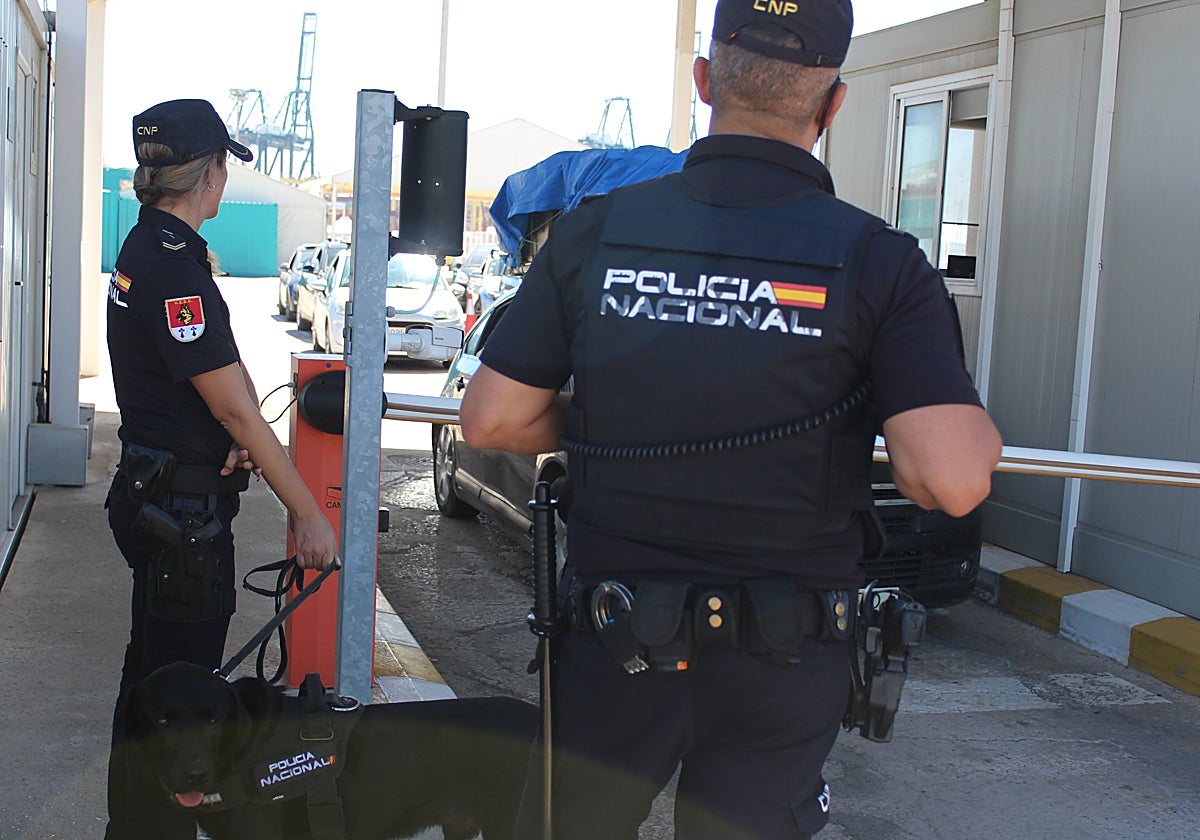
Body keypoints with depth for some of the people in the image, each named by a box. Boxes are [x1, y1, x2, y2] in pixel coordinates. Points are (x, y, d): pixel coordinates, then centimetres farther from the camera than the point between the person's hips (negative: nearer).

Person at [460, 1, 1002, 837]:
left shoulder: (596, 232, -6)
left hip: (614, 646, 1)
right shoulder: (878, 262, -12)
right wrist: (975, 432, 2)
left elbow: (492, 420, -4)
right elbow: (952, 480, -21)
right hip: (784, 670, -1)